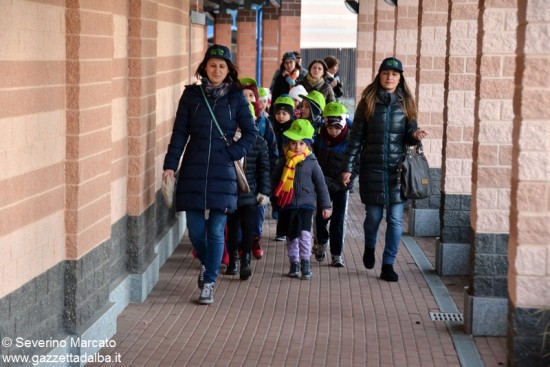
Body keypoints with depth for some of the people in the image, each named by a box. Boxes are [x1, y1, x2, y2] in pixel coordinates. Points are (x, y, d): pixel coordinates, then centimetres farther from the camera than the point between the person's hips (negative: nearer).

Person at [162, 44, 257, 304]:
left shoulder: (236, 98, 3)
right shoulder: (192, 95, 5)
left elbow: (251, 134, 7)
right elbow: (180, 132, 4)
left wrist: (232, 153, -7)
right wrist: (170, 164, -4)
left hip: (222, 173, -1)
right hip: (193, 172, 1)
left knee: (216, 231, -3)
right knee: (195, 229, 3)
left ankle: (209, 283, 8)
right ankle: (207, 264, 33)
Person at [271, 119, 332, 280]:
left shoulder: (312, 162, -1)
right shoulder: (283, 161, 3)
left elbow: (321, 184, 3)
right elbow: (274, 180, 14)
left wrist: (325, 205, 3)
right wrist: (275, 195, 6)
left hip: (306, 203, -2)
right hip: (287, 205, 2)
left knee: (304, 233, -15)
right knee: (291, 236, 9)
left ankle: (305, 262, -4)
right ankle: (294, 263, 21)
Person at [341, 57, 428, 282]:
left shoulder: (405, 102, 6)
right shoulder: (368, 102, 1)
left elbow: (409, 135, 12)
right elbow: (356, 137, 2)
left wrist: (415, 136, -13)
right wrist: (348, 167, -2)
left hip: (397, 170, 1)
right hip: (372, 168, -1)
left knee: (395, 219, -2)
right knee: (373, 215, 6)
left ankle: (388, 265, 7)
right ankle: (369, 247, 38)